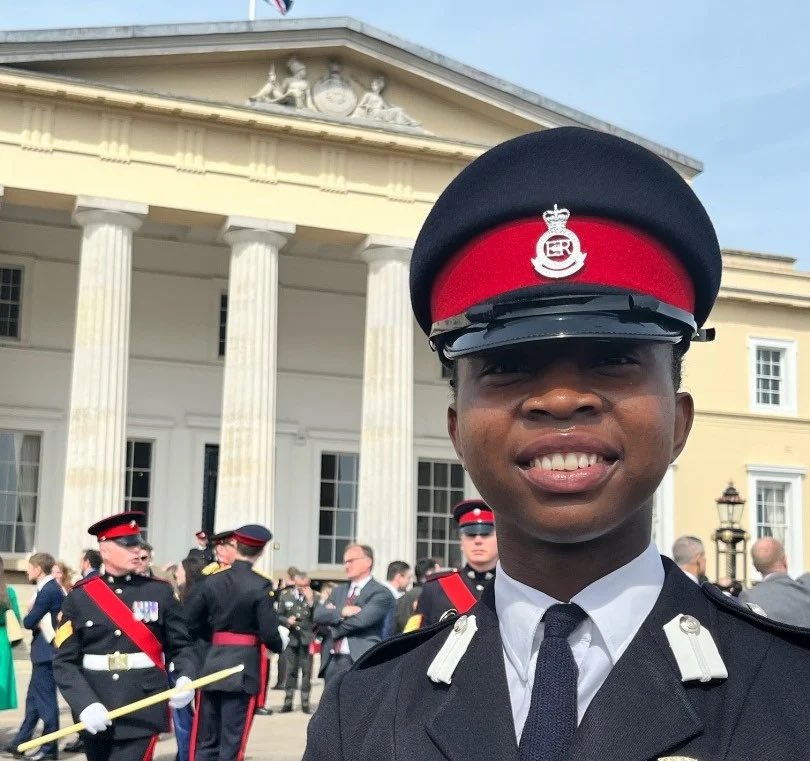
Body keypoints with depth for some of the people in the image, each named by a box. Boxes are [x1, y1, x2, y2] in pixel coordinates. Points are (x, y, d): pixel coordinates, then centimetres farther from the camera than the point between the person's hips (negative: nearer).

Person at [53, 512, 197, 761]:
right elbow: (65, 661, -3)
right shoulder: (79, 597, 0)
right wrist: (85, 704, -17)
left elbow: (181, 646, 6)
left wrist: (185, 679, -14)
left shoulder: (160, 592, 2)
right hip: (96, 716, 2)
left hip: (143, 712, -2)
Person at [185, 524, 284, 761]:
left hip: (212, 662, 4)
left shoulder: (212, 581, 3)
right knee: (231, 742, 1)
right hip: (244, 666, -4)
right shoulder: (260, 586, -11)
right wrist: (280, 646, 6)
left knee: (205, 741, 11)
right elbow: (269, 633, -15)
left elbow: (191, 621, 6)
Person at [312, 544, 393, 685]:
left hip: (360, 661, -6)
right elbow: (318, 615, 5)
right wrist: (340, 612, -13)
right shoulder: (339, 590, 19)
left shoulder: (380, 593, -2)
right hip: (332, 661, 6)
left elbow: (361, 620, -16)